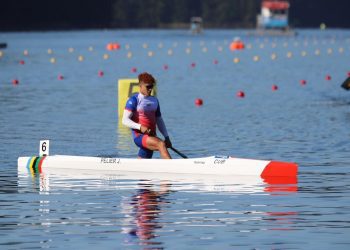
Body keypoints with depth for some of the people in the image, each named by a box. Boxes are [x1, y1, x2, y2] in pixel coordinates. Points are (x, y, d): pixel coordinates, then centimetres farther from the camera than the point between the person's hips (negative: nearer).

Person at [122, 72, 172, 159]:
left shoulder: (154, 100, 16)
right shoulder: (134, 100, -5)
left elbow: (159, 121, 23)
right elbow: (125, 120, -13)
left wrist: (166, 137, 14)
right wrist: (140, 127, -26)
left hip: (152, 137, 7)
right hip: (139, 136, -7)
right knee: (161, 144, -29)